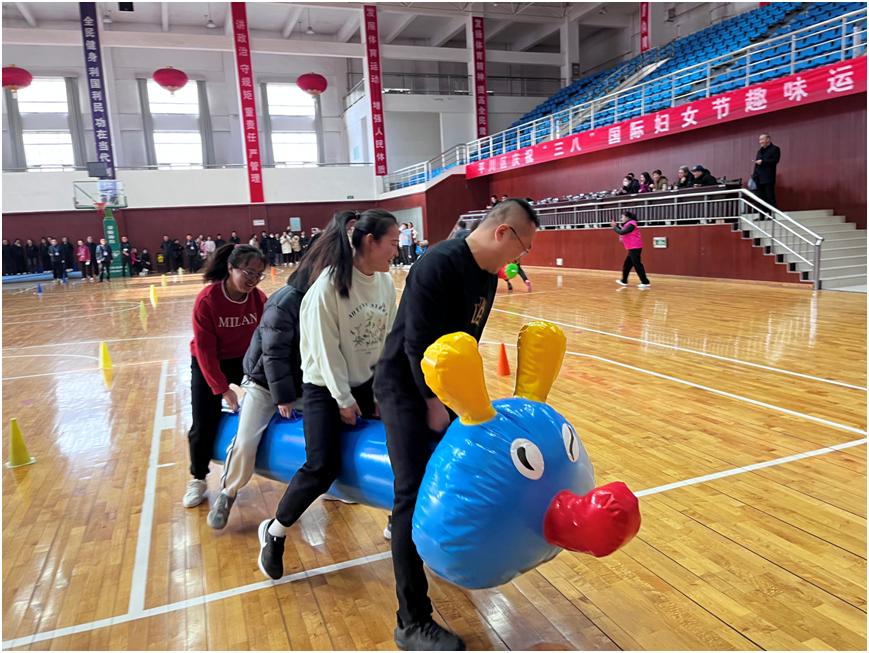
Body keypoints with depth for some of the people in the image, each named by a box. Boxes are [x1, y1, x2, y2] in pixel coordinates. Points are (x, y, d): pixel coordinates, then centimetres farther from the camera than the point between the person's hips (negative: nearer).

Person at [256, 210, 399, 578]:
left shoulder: (385, 282, -2)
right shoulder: (329, 286, -21)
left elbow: (388, 339, 2)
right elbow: (327, 351, -18)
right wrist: (344, 400, -14)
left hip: (367, 383, 6)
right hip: (325, 388, -6)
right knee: (323, 466, -12)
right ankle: (274, 532, 12)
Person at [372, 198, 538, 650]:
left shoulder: (487, 273, 4)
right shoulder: (439, 265, -25)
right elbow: (418, 345, -25)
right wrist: (434, 403, -17)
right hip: (406, 387, -9)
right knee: (414, 494, -11)